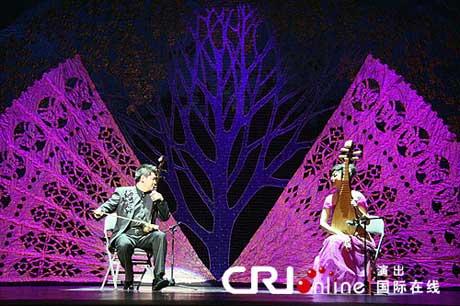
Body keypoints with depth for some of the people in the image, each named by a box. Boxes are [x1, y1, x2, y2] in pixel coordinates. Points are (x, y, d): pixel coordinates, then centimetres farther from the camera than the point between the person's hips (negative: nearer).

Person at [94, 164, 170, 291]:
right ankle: (129, 279, -13)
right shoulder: (123, 192, 12)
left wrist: (161, 201, 0)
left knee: (160, 236, -29)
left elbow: (165, 217, 17)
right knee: (124, 244, -37)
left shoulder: (154, 196, 19)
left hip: (145, 236, 3)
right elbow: (109, 205, 8)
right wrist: (100, 211, -15)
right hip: (126, 234, -3)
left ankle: (158, 278, -33)